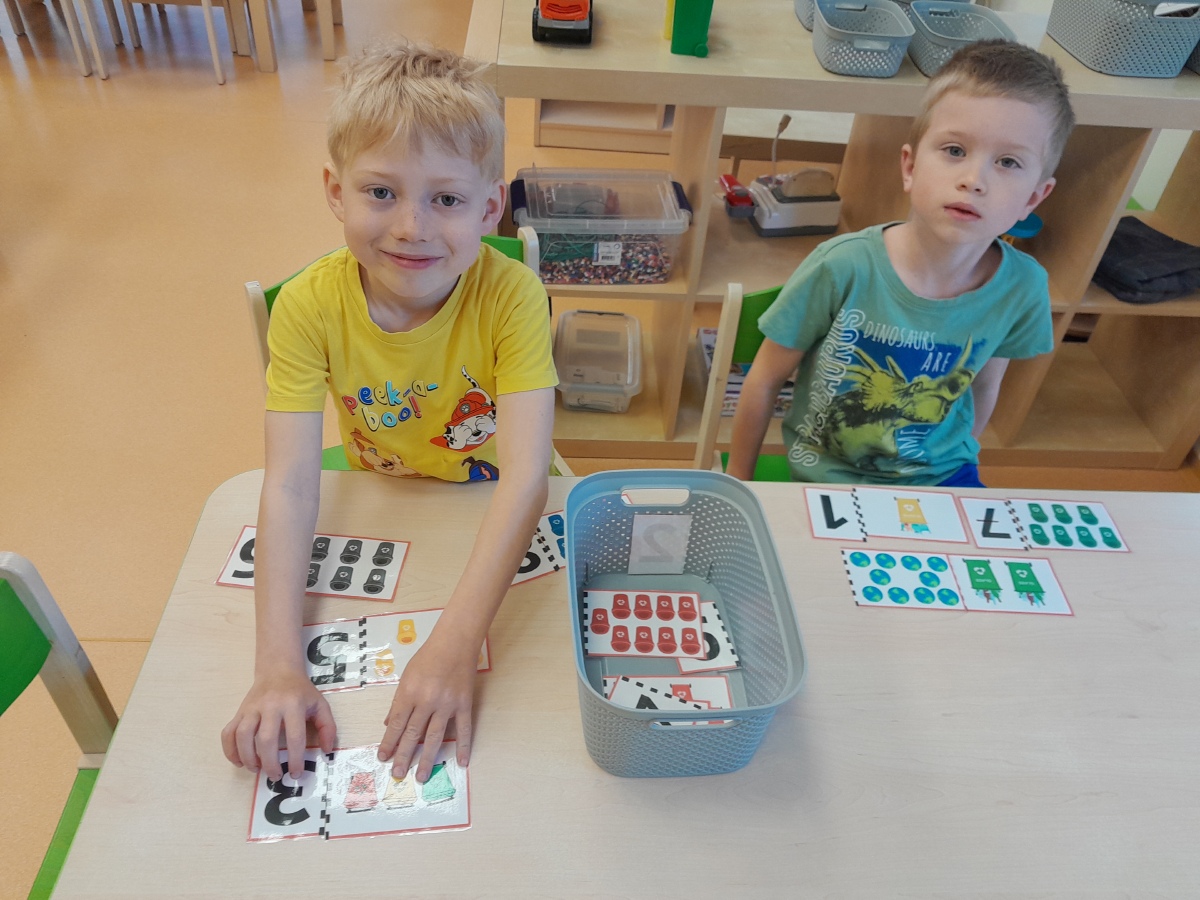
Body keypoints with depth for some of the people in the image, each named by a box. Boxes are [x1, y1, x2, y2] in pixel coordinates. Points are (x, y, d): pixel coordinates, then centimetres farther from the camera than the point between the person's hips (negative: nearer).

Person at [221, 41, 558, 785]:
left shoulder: (511, 296, -28)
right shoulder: (310, 306, -21)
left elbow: (525, 477, -35)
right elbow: (290, 483, -27)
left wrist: (455, 645, -45)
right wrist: (278, 666, -38)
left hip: (495, 510, -1)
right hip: (379, 503, 1)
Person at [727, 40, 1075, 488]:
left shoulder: (1024, 287, -13)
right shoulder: (843, 267, -23)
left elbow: (985, 384, 6)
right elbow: (765, 380, -11)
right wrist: (737, 486, -2)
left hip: (937, 483, 5)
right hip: (824, 483, -4)